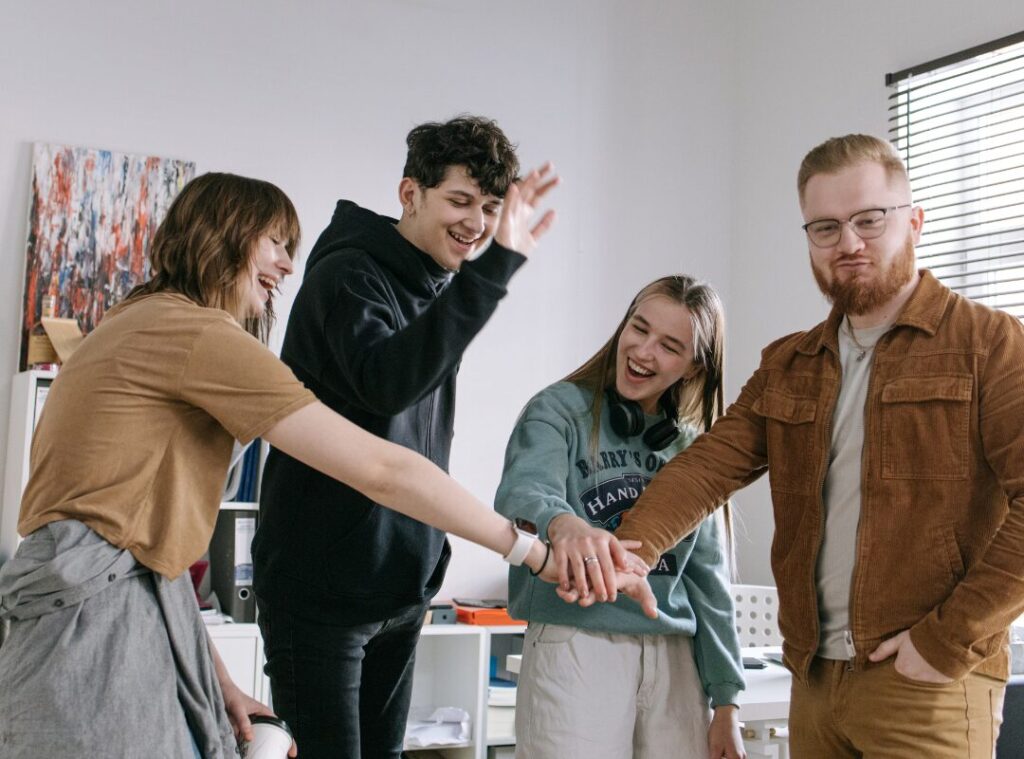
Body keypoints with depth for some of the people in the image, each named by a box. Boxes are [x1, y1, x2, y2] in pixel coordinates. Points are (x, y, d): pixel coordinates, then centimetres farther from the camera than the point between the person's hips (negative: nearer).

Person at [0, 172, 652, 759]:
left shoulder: (144, 324, 18)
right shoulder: (195, 331, -13)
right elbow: (378, 469, -18)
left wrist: (218, 681, 12)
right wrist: (540, 553, -13)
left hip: (135, 609, 10)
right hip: (99, 616, -10)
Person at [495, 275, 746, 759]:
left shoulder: (693, 449, 12)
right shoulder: (560, 410, -3)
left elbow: (708, 577, 13)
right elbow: (523, 490, -23)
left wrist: (725, 701, 9)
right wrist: (562, 523, -46)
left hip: (674, 659, 5)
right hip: (576, 647, -4)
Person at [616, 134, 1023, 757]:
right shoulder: (786, 367, 13)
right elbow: (709, 466, 0)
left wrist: (950, 639, -16)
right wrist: (627, 551, -17)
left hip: (927, 685, -5)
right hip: (814, 678, 5)